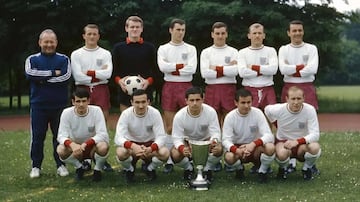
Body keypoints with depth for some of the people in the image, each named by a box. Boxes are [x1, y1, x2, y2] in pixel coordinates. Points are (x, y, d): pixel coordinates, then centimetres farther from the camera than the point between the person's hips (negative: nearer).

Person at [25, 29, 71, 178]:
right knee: (37, 137, 2)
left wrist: (42, 79, -12)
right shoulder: (32, 59, 8)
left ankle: (61, 165, 14)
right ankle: (36, 166, 11)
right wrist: (53, 73, -12)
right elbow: (30, 74, -13)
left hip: (59, 105, 0)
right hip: (38, 105, 0)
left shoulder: (64, 59, 7)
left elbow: (66, 76, -11)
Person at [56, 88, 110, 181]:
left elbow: (103, 134, -25)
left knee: (103, 147, -36)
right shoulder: (67, 113, -15)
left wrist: (86, 144, -41)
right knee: (60, 150, -31)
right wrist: (72, 144, -43)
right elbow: (61, 136, -20)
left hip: (93, 146, -1)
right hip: (75, 147, 1)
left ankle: (98, 169, -2)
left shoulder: (96, 110, -18)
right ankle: (79, 167, 2)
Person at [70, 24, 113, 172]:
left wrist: (89, 73, -7)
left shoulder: (105, 54, 9)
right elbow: (78, 76, -7)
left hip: (101, 90, 1)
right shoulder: (76, 54, 6)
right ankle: (84, 159, 4)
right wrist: (98, 75, -4)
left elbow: (107, 73, -7)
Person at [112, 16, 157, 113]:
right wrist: (118, 80, -10)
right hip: (124, 92, 1)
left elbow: (154, 69, 6)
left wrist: (148, 81, -13)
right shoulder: (118, 47, 10)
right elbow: (114, 70, 9)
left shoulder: (149, 47, 9)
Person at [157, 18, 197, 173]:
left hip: (186, 87, 0)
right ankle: (169, 161, 8)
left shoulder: (190, 49, 7)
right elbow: (162, 66, -10)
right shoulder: (163, 49, 8)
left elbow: (192, 69, -8)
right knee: (169, 127, 3)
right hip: (169, 87, 0)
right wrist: (182, 65, -9)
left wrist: (172, 69, -7)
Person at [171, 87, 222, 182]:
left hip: (206, 140, 0)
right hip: (187, 141, 0)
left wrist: (214, 141, -48)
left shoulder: (210, 112, -24)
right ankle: (188, 168, 7)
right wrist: (182, 148, -46)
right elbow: (177, 138, -22)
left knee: (219, 149, -32)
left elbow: (216, 132, -22)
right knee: (175, 154, -30)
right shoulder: (179, 116, -24)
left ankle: (208, 169, 2)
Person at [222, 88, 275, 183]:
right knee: (228, 157, -34)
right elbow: (226, 140, -16)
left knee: (270, 147, -33)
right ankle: (239, 168, 4)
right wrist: (236, 150, -39)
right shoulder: (230, 117, -12)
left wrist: (253, 144, -40)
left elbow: (269, 135, -20)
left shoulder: (257, 113, -13)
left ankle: (263, 171, -2)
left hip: (256, 148, 0)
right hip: (237, 147, 0)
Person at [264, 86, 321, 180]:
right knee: (282, 153, -37)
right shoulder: (279, 109, -16)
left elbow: (315, 134, -24)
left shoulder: (310, 110, -19)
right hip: (283, 142, -1)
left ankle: (307, 168, 1)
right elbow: (267, 109, 9)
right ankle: (282, 168, 2)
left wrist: (297, 141, -39)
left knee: (315, 147, -34)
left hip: (303, 144, 1)